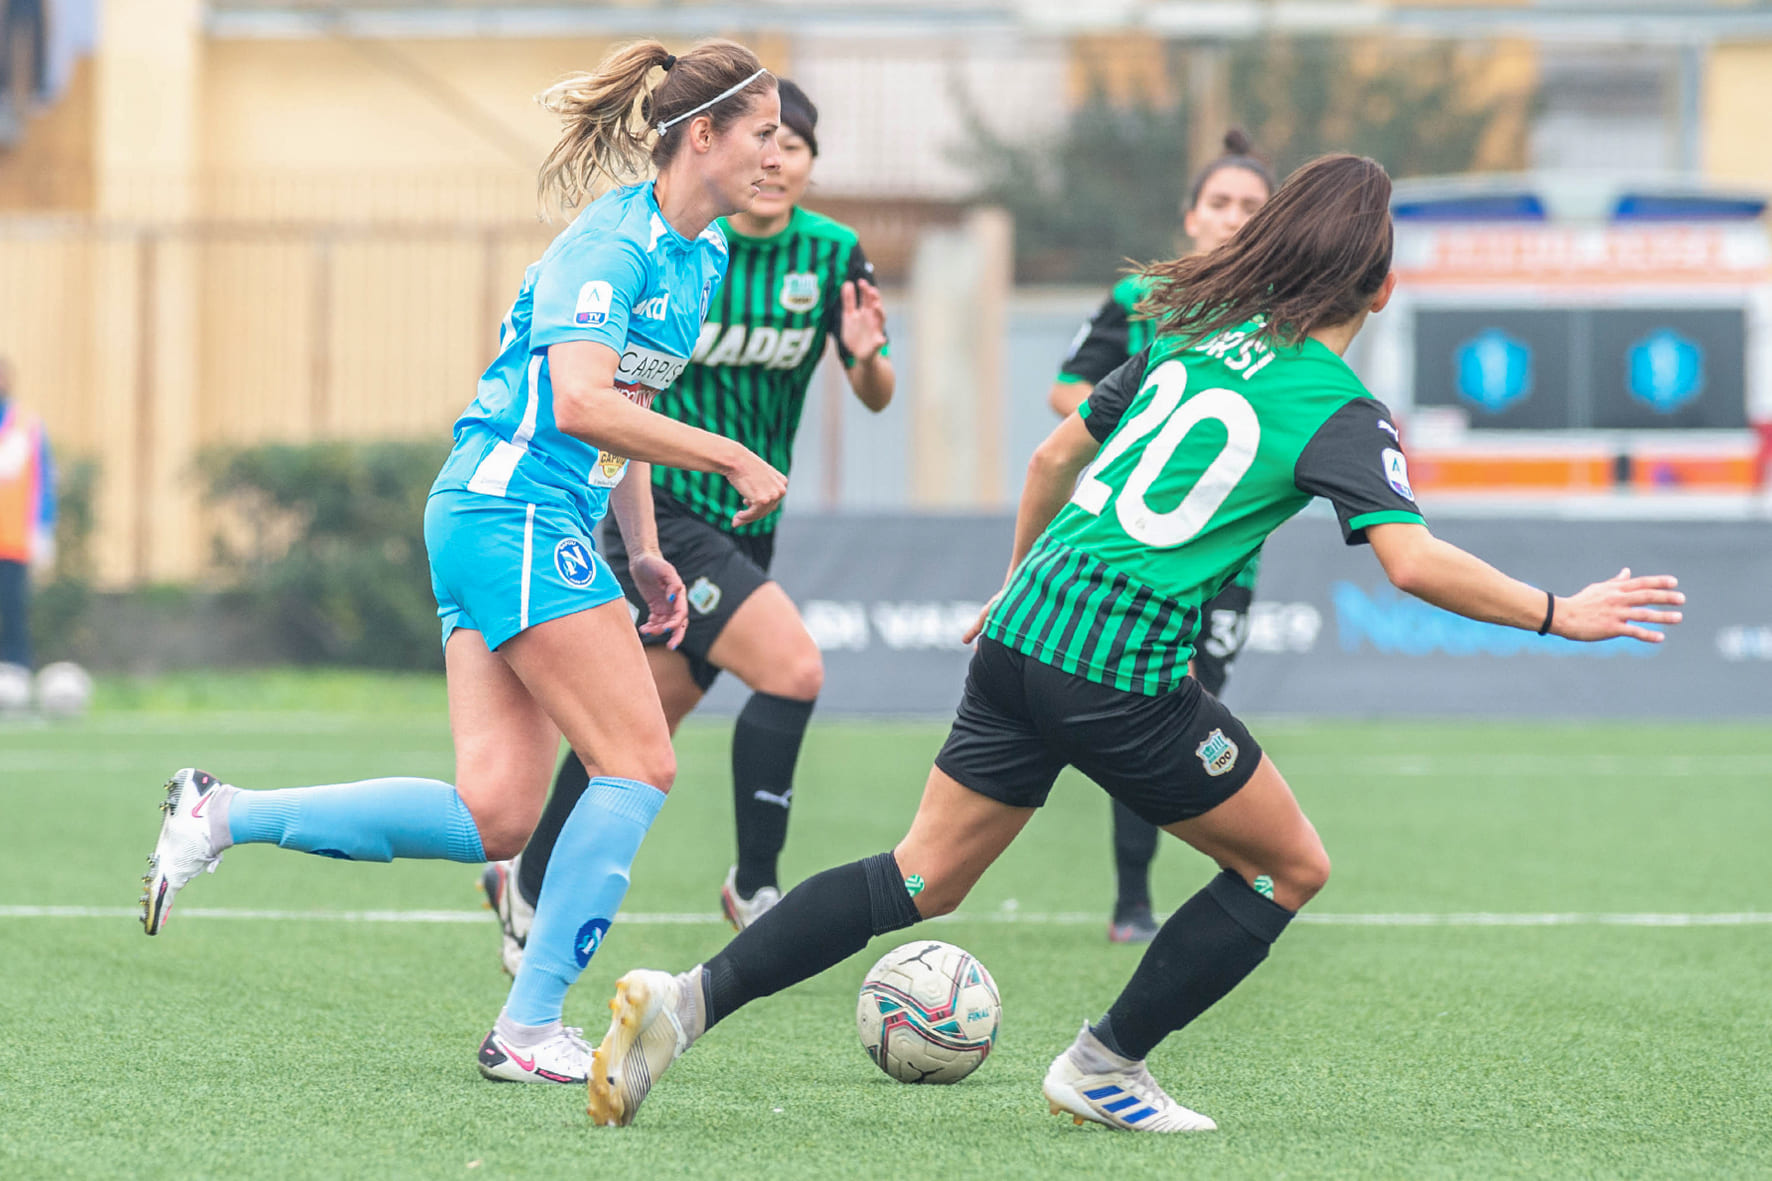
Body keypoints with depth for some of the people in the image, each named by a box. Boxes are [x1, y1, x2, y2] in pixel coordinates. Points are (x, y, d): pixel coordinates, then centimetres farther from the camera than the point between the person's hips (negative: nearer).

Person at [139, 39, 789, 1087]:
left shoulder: (702, 255, 16)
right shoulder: (609, 244, -14)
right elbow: (581, 403, -27)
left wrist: (644, 553, 17)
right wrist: (732, 458, -22)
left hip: (490, 529, 9)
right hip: (511, 517, -9)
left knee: (495, 817, 0)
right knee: (642, 764, -10)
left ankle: (223, 816, 6)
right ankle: (530, 1031, -7)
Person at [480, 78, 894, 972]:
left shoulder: (833, 253, -1)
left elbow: (875, 399, 2)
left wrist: (867, 355, -18)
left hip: (749, 520, 5)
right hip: (662, 507, -5)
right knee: (793, 669, -21)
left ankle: (527, 884, 30)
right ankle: (754, 884, -8)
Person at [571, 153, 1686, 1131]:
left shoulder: (1195, 337, 16)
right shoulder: (1338, 407, -5)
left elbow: (1057, 455, 24)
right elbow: (1414, 561, -17)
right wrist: (1558, 613, -7)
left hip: (1026, 627, 7)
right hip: (1127, 670, -7)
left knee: (925, 878, 12)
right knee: (1291, 864, 13)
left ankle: (692, 998, -3)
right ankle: (1104, 1068, 15)